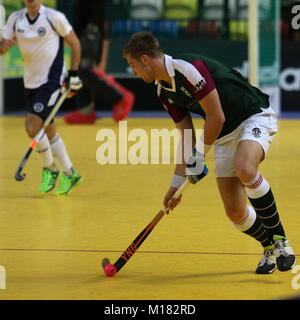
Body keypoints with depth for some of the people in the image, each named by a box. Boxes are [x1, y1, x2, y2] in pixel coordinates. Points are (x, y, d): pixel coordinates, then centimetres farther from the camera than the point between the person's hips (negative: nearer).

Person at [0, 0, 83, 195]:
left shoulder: (54, 17, -12)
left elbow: (74, 43, -3)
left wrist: (74, 75, -6)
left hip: (51, 82, -6)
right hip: (30, 83, 6)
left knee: (32, 127, -17)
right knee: (48, 131, 13)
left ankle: (49, 168, 5)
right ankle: (70, 174, 27)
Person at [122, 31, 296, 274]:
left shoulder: (188, 69, -22)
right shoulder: (164, 91, 6)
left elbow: (216, 117, -20)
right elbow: (187, 136, 14)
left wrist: (200, 155, -8)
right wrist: (177, 183, 12)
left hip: (255, 117, -8)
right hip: (225, 136, 8)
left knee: (245, 169, -37)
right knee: (235, 212, -5)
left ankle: (279, 239, -21)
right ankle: (270, 246, 23)